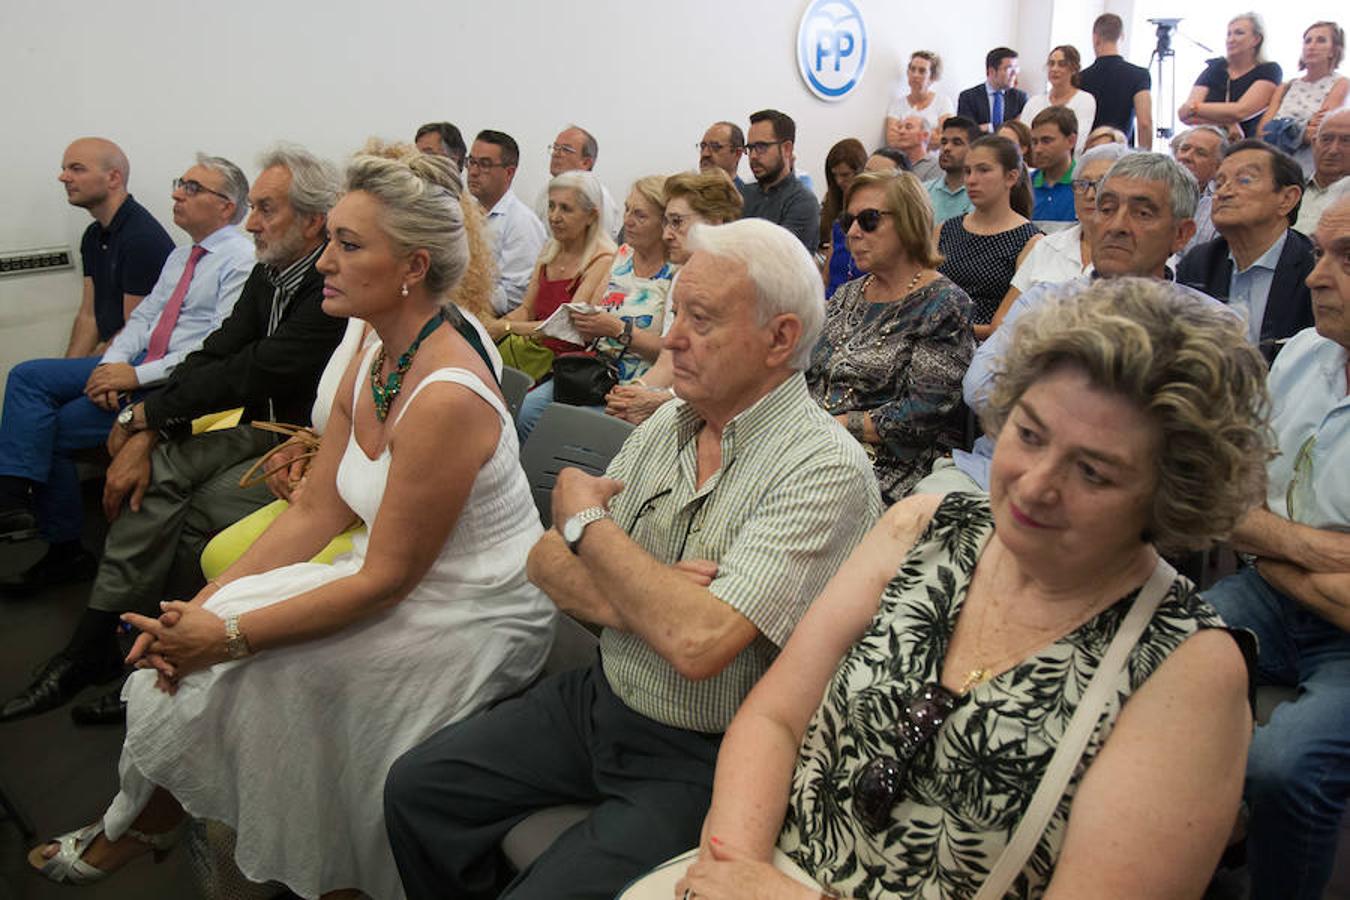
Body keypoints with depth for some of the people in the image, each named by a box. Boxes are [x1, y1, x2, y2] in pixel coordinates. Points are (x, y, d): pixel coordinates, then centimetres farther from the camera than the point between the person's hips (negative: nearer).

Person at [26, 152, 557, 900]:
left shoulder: (447, 397, -28)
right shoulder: (371, 366, 1)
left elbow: (385, 579, -23)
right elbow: (314, 514, 3)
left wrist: (231, 634, -19)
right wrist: (203, 606, -7)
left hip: (477, 616, -8)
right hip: (401, 579, 8)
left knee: (240, 659, -16)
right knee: (201, 638, -4)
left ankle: (141, 821, 13)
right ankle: (140, 822, 18)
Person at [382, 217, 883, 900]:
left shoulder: (824, 470, -21)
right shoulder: (669, 424, 2)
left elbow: (699, 640, -32)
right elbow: (548, 563, 3)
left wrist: (584, 517, -17)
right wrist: (635, 601, -19)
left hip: (700, 760, -6)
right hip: (599, 699, 7)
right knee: (416, 790, 5)